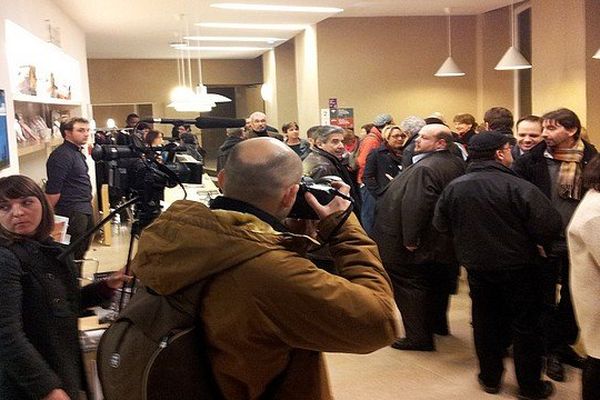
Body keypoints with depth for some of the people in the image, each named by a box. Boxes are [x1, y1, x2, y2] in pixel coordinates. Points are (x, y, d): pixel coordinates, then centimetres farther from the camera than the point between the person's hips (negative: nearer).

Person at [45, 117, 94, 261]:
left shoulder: (78, 152, 15)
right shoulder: (61, 155, -17)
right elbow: (53, 190, -19)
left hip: (85, 209, 10)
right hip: (72, 212, -10)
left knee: (83, 248, 16)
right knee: (74, 254, -5)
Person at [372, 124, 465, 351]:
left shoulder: (424, 168, -24)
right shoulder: (457, 164, 6)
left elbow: (415, 206, -31)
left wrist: (410, 239, -25)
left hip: (422, 244, -10)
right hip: (445, 241, 10)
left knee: (408, 284, 1)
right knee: (438, 284, 23)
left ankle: (419, 336, 5)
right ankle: (438, 323, 40)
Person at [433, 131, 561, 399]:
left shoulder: (454, 187, -8)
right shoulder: (518, 187, -21)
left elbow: (440, 224, 1)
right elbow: (550, 227, -23)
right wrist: (532, 241, -1)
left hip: (477, 266, 4)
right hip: (517, 267, -4)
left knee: (485, 322, 18)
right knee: (525, 325, 11)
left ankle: (490, 378, 31)